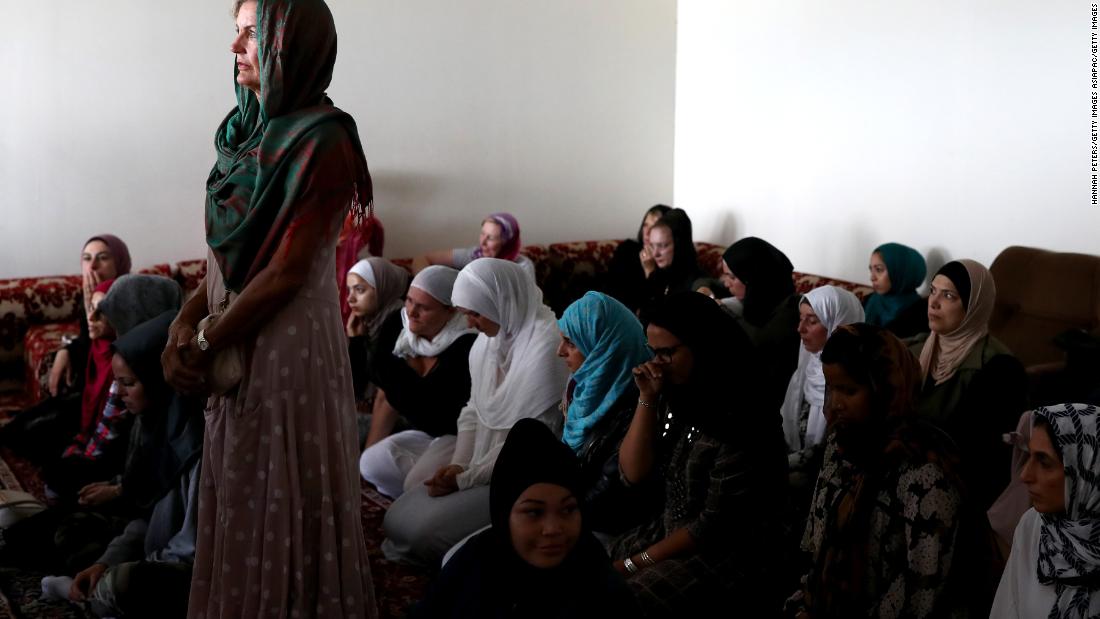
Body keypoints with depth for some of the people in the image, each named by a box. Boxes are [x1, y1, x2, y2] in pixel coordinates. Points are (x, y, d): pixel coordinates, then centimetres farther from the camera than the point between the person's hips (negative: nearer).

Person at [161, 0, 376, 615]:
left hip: (290, 340, -8)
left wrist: (208, 344, -11)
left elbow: (288, 271, -18)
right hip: (237, 343, 8)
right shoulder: (251, 129, 9)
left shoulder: (323, 142, -15)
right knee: (240, 494, 16)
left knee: (287, 498, 4)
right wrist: (186, 321, -4)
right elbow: (228, 252, 10)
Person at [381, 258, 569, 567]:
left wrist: (467, 479, -17)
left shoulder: (546, 347, -21)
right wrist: (458, 465, -4)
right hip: (483, 468, 9)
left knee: (426, 531, -19)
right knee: (397, 519, 0)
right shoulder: (488, 340, 6)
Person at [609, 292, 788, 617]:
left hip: (727, 554, -7)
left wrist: (636, 563, -14)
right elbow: (633, 475, 0)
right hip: (668, 531, 7)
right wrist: (647, 399, -10)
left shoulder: (743, 421, -20)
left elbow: (716, 526, -19)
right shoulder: (673, 400, 2)